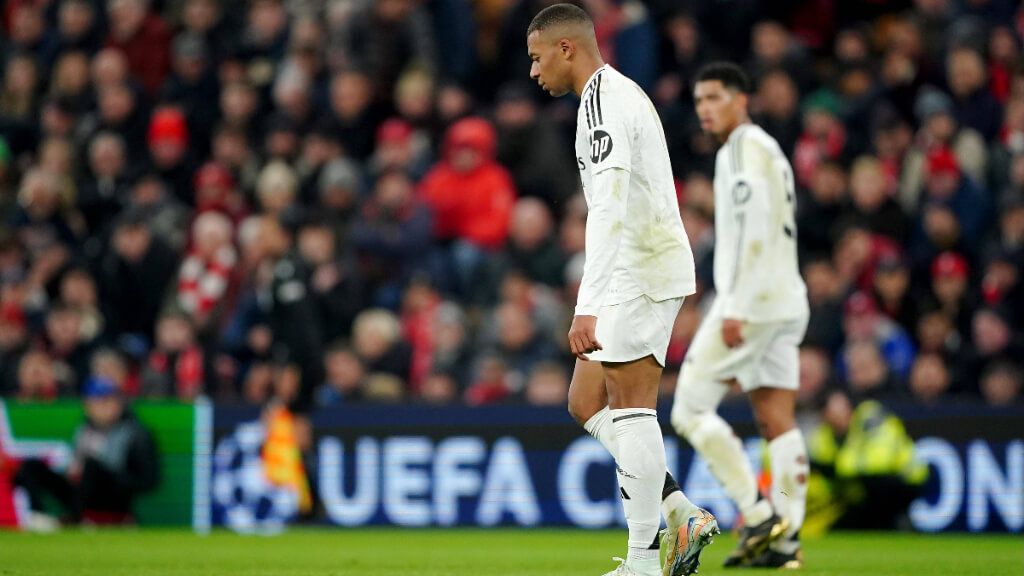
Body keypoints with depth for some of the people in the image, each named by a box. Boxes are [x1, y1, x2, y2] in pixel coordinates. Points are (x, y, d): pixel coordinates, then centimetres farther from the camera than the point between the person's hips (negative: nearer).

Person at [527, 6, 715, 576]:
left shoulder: (603, 97, -14)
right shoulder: (622, 92, 20)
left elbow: (610, 208, -24)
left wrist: (589, 306, -29)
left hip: (641, 270, -10)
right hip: (641, 273, 10)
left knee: (630, 409, -8)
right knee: (587, 404, 11)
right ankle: (683, 515, 6)